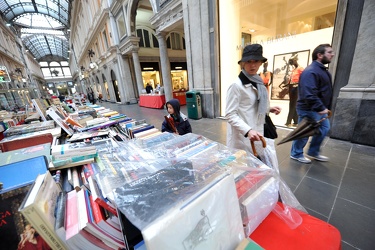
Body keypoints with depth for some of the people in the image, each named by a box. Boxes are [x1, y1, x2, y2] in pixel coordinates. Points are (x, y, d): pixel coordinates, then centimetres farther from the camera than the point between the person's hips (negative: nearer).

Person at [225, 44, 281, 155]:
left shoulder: (257, 82, 9)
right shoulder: (236, 85, -15)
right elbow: (230, 115, -19)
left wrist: (269, 109, 6)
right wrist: (247, 130, -29)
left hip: (255, 134, 8)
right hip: (242, 137, -7)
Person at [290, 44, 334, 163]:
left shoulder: (323, 70, 15)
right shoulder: (311, 71, -20)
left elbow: (326, 91, 21)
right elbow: (309, 95, -30)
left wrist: (326, 108, 17)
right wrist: (320, 108, -28)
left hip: (319, 109, 11)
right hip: (308, 109, -11)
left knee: (324, 128, 18)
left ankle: (313, 152, 31)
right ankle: (296, 154, 19)